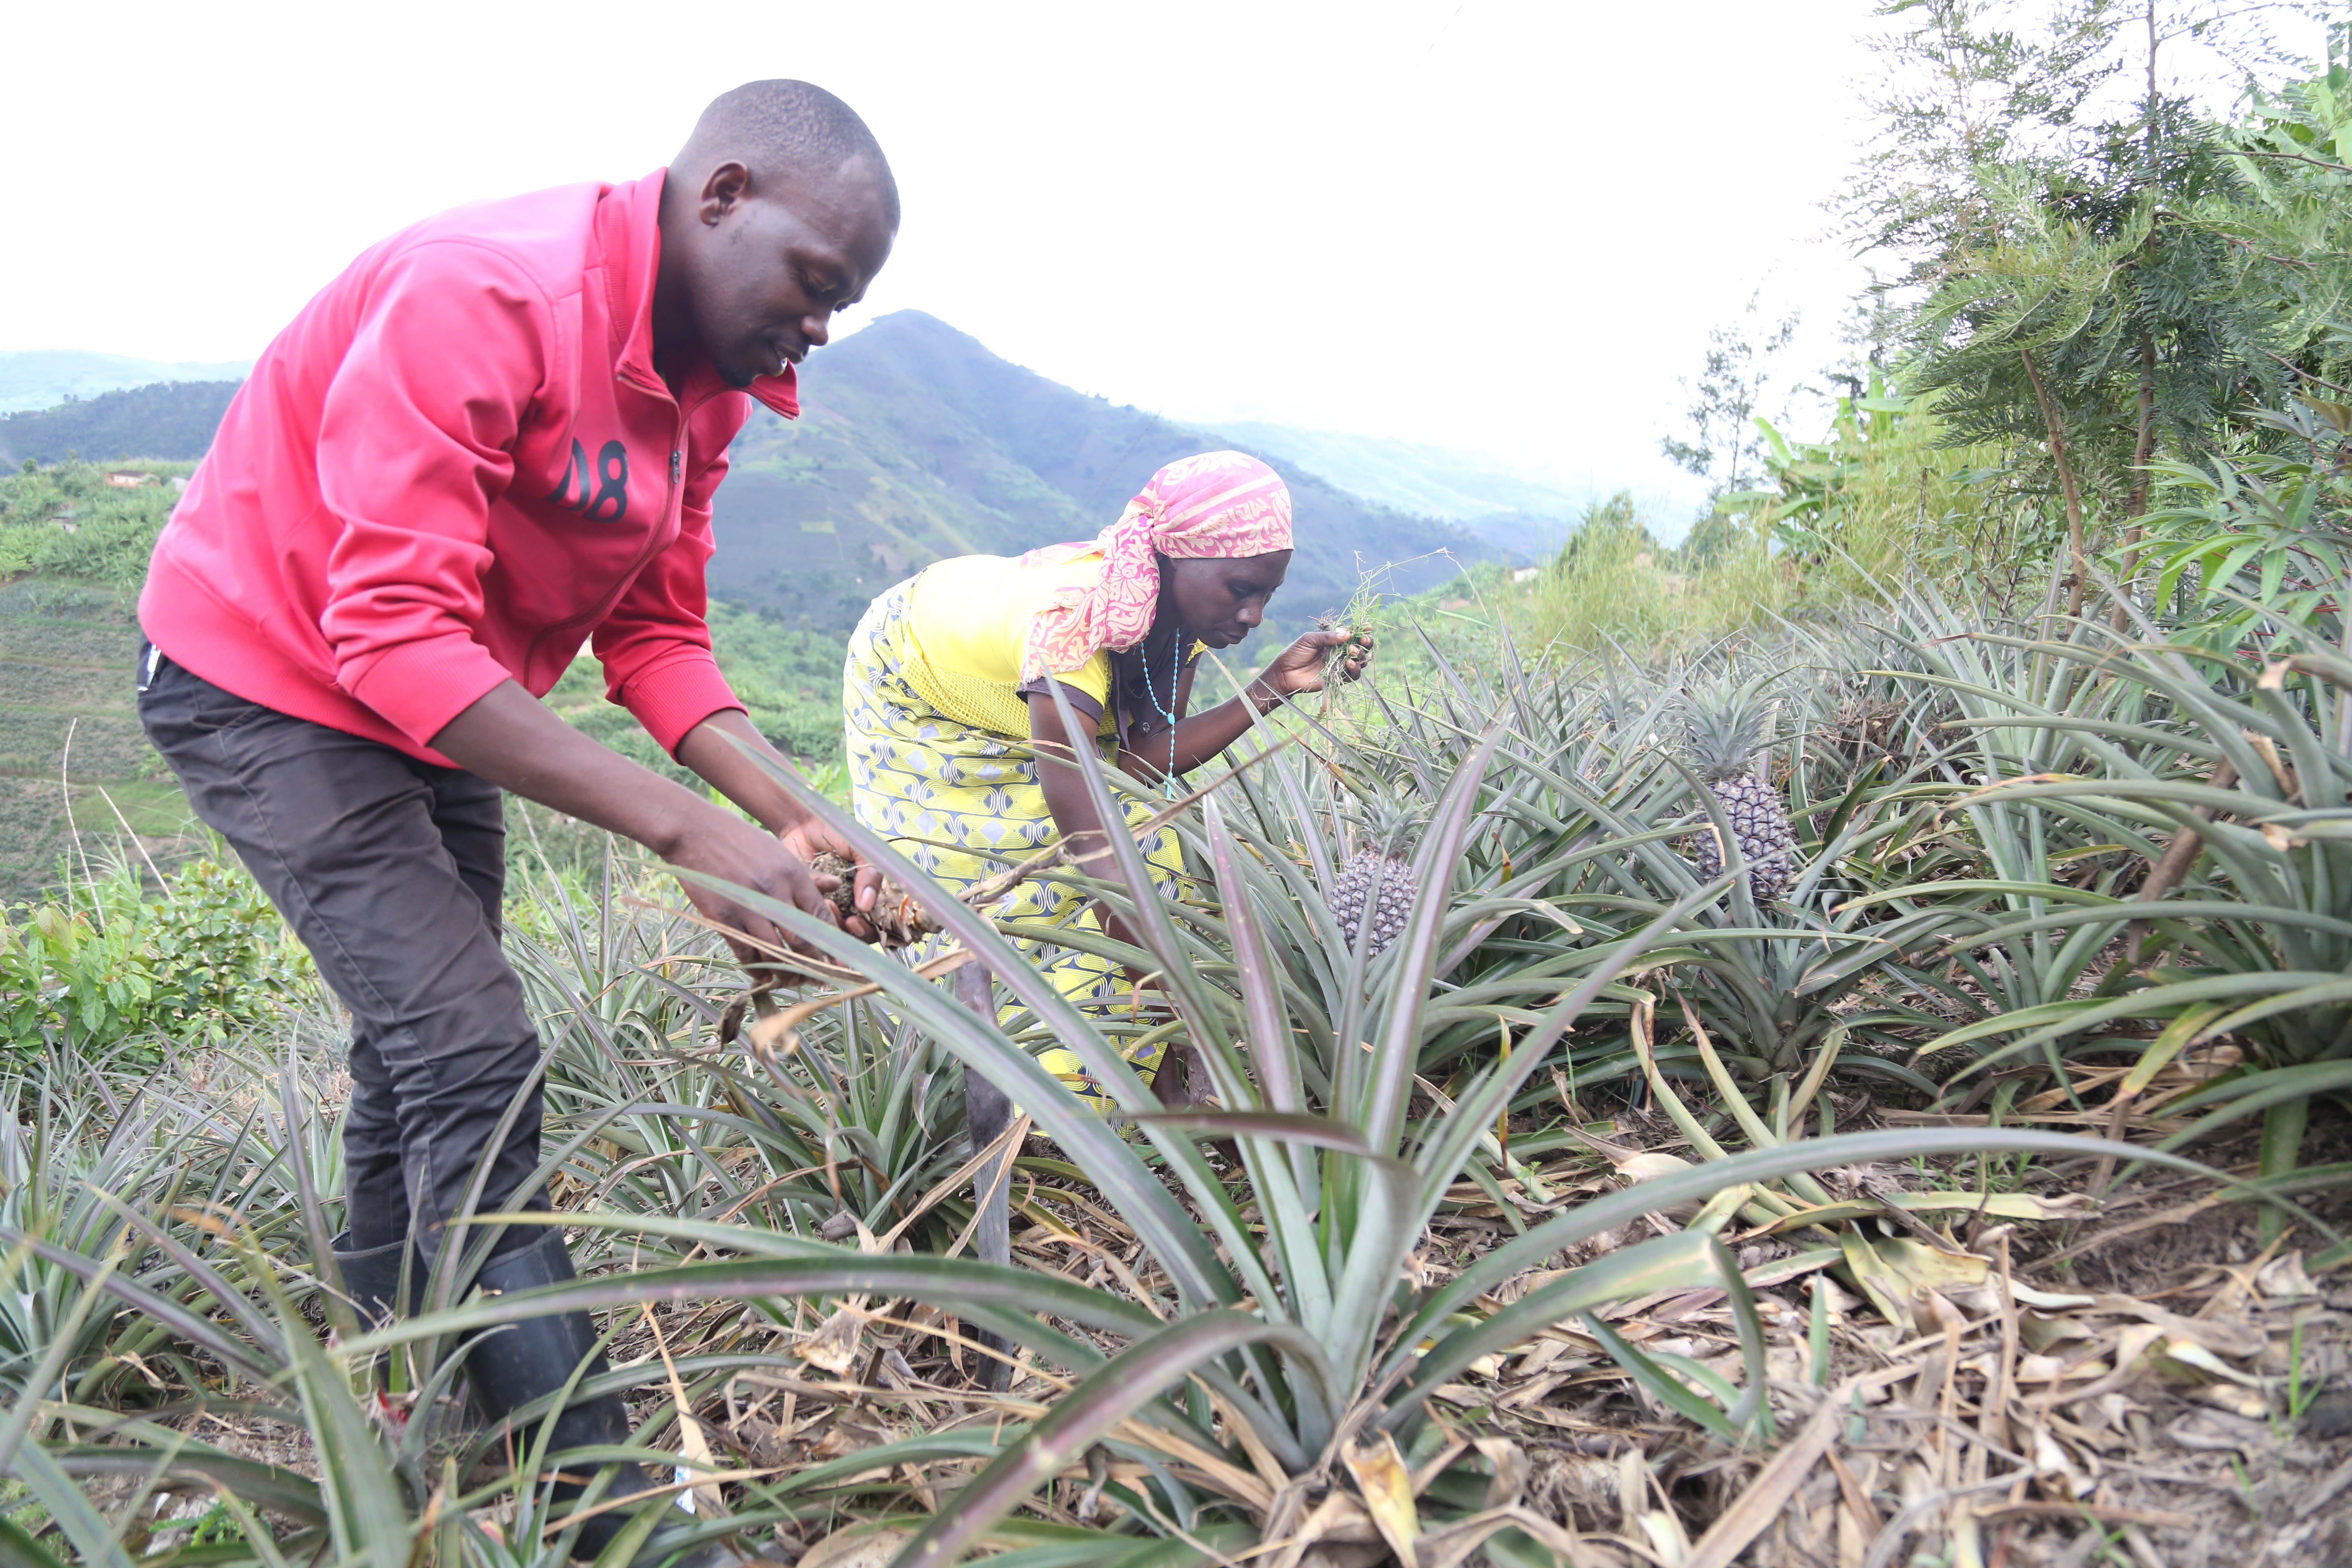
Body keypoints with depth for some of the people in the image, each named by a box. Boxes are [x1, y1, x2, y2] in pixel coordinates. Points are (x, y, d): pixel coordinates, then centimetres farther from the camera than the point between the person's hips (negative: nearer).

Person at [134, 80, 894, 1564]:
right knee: (471, 1063, -15)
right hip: (271, 678, -9)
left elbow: (655, 634, -2)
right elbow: (396, 632, -33)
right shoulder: (481, 294, -29)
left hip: (437, 705, 9)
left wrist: (794, 822, -17)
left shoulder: (703, 381, -2)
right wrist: (690, 832, -37)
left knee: (423, 1053, 15)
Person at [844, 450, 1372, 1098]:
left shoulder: (1181, 608, -25)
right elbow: (1088, 839, -49)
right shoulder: (1073, 624, -46)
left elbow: (1143, 760, -24)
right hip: (912, 678, -6)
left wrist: (1274, 687, -30)